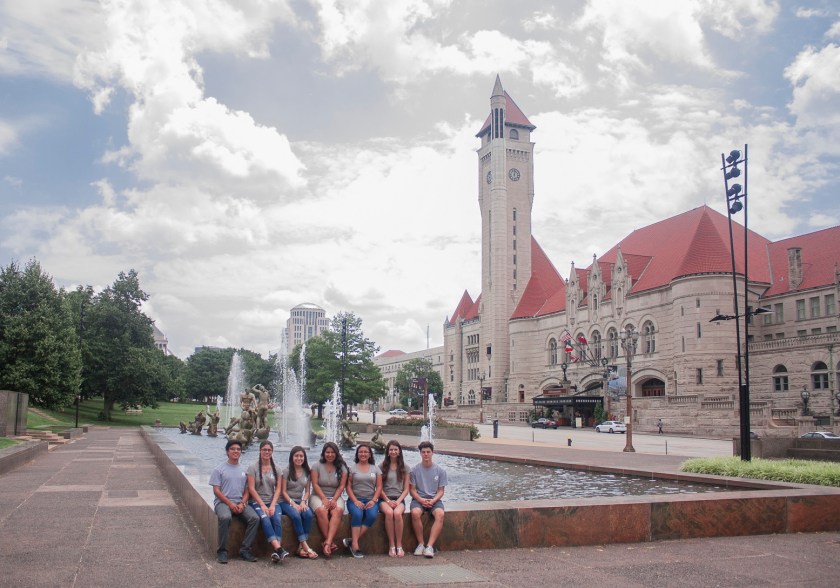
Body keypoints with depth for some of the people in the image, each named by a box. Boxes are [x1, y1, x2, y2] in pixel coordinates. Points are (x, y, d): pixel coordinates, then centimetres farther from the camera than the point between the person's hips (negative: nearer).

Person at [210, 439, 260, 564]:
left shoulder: (244, 469, 14)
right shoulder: (219, 469, 4)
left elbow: (247, 490, 12)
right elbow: (216, 490, -3)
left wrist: (242, 503, -8)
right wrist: (230, 504, -15)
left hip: (240, 503, 4)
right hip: (223, 502, -3)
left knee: (255, 518, -24)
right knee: (225, 517, -37)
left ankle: (245, 550, -15)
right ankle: (222, 551, -23)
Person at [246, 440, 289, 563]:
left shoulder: (276, 468, 11)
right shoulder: (253, 467, 2)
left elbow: (278, 489, 6)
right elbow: (251, 488, -5)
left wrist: (272, 505, -10)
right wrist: (262, 505, -13)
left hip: (272, 502, 3)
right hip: (256, 502, -3)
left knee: (277, 518, -29)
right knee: (265, 518, -33)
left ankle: (276, 552, -38)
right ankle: (279, 549, -44)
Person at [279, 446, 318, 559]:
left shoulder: (307, 472, 11)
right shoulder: (286, 471, -2)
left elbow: (307, 491, 11)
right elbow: (283, 492, -5)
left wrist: (303, 502, -8)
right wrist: (293, 504, -16)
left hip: (300, 502, 4)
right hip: (286, 502, -4)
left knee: (309, 515, -29)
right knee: (296, 516, -34)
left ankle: (301, 547, -25)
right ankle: (306, 546, -30)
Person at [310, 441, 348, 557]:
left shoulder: (342, 468, 9)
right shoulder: (317, 466, 5)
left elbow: (341, 486, 2)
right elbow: (315, 484, -3)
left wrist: (334, 500, -13)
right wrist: (324, 499, -14)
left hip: (335, 497, 1)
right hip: (318, 496, -1)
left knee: (338, 510, -33)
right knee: (321, 511, -35)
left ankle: (327, 543, -42)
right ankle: (331, 543, -30)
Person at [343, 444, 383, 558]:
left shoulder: (375, 468, 13)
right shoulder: (352, 468, 8)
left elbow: (379, 486, 8)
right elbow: (348, 487, 2)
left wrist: (373, 500, -8)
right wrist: (355, 501, -12)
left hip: (371, 500, 1)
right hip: (355, 499, -1)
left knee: (372, 515, -30)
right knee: (357, 514, -33)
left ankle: (351, 540, -25)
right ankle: (355, 545, -31)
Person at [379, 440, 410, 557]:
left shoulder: (405, 468, 11)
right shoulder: (382, 467, 8)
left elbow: (406, 489, 8)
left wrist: (398, 501, -8)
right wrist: (388, 501, -9)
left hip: (399, 499, 0)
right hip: (384, 499, 0)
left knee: (397, 513, -34)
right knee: (389, 512, -35)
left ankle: (399, 546, -24)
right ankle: (391, 546, -25)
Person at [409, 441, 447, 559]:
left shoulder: (440, 470, 5)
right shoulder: (415, 470, 3)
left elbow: (441, 491, 5)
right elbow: (412, 489, 3)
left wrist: (433, 501, -14)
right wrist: (421, 500, -15)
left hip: (434, 499, 1)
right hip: (418, 499, 0)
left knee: (440, 514, -33)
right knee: (415, 513, -35)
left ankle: (430, 546, -32)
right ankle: (421, 544, -20)